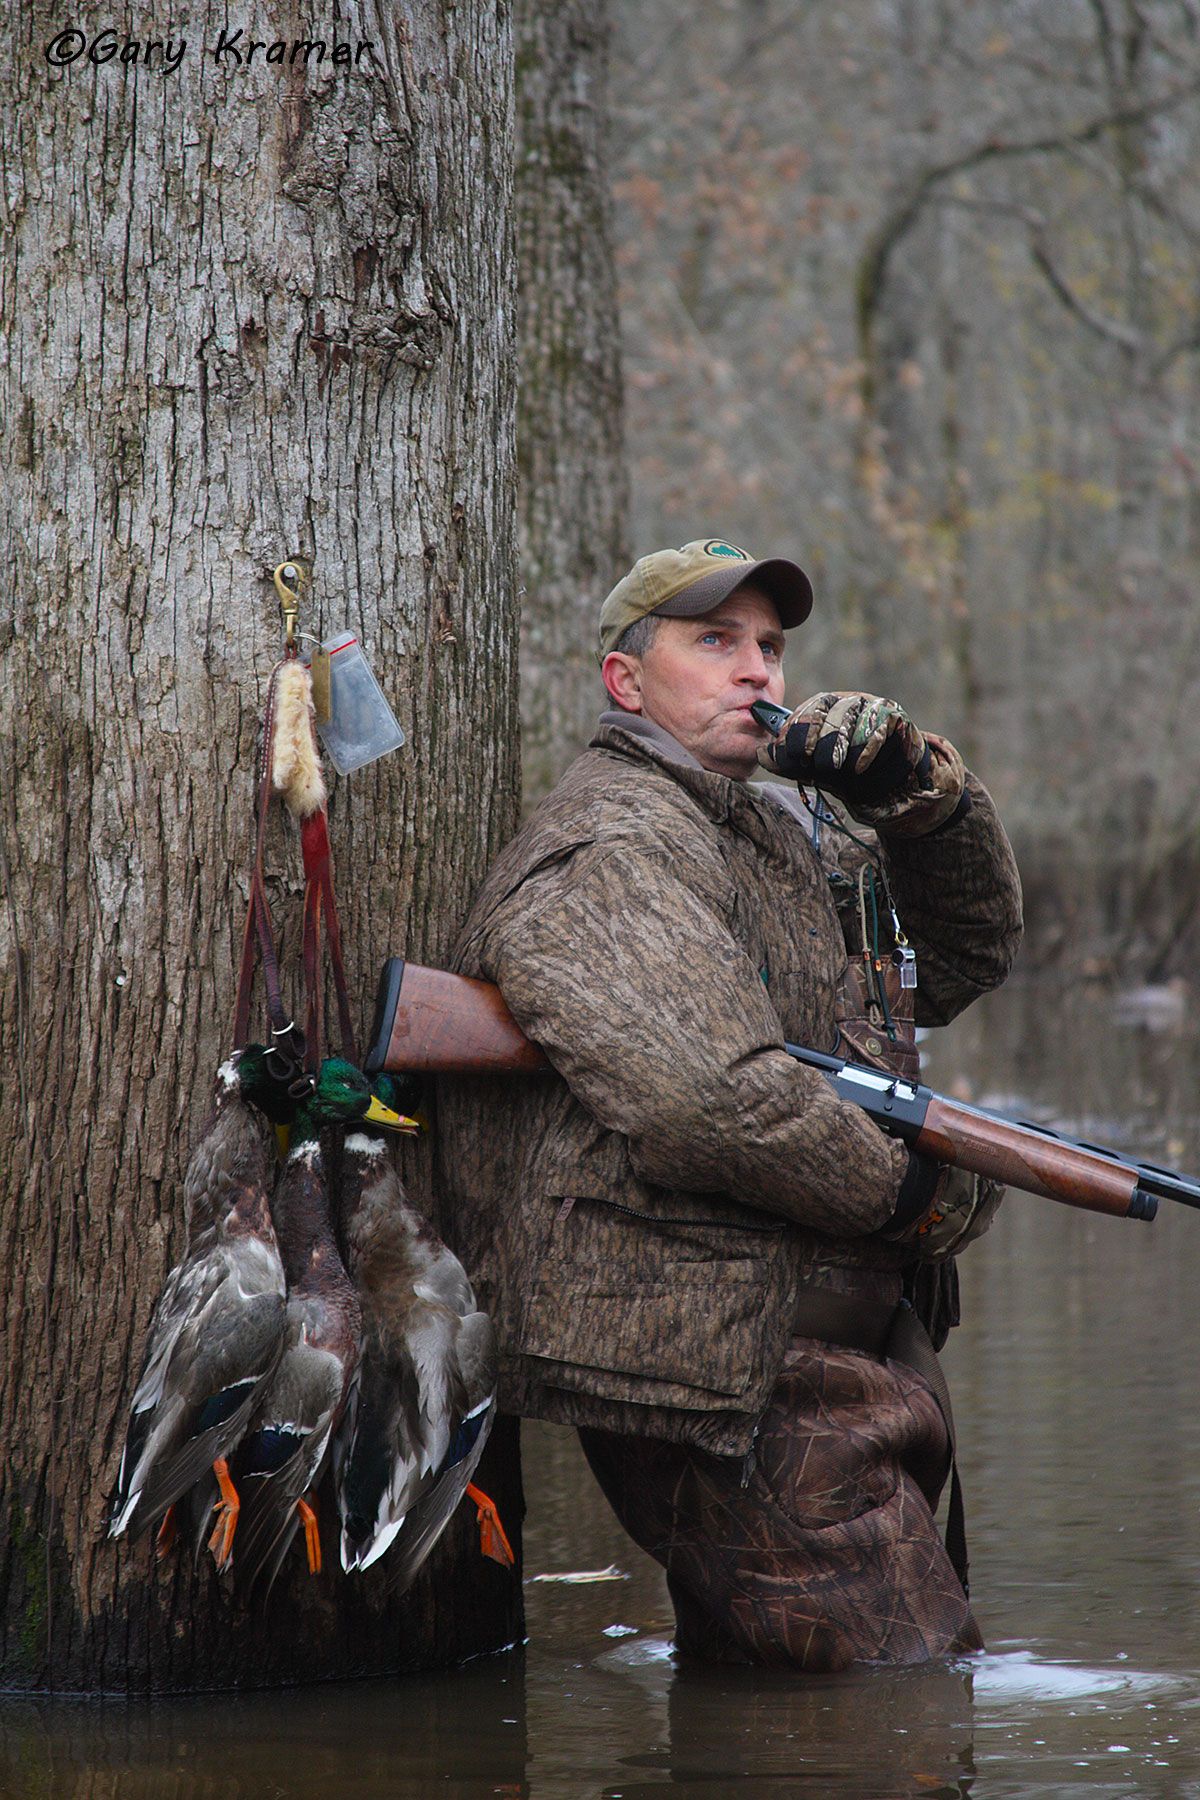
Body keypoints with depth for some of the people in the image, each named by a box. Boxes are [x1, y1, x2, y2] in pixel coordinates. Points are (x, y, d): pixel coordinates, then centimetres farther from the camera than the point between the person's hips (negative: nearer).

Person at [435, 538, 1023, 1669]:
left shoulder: (786, 831, 19)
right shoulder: (609, 851, -13)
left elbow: (969, 949, 26)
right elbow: (712, 1103, -26)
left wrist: (916, 788, 7)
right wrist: (918, 1199, -12)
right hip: (723, 1382, -10)